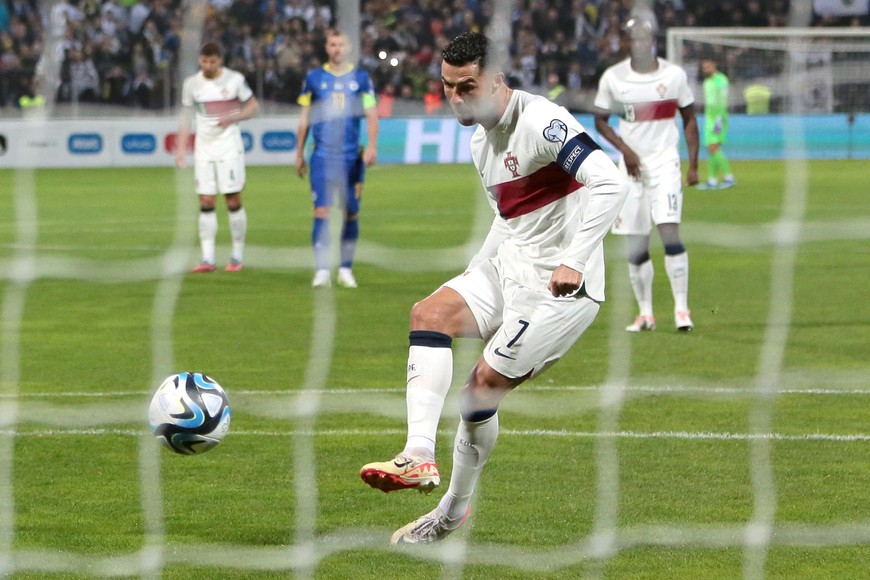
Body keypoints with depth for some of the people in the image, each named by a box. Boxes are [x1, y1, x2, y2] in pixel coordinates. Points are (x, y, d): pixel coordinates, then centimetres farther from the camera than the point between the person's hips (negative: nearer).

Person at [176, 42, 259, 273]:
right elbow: (186, 116, 11)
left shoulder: (234, 80, -3)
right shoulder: (191, 83, 5)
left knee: (233, 202, -4)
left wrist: (232, 117, -14)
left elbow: (253, 106, 4)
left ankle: (237, 255, 8)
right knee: (206, 203, -3)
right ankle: (207, 259, -4)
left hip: (229, 147, -2)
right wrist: (181, 148, 4)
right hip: (204, 148, 2)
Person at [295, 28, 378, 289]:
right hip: (322, 156, -1)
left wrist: (372, 145, -12)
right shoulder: (314, 78, 7)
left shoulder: (361, 78, 6)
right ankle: (322, 270, -9)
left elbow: (371, 115, 3)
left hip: (352, 157, 1)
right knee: (321, 211, -11)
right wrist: (299, 155, 12)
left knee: (352, 213, 3)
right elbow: (304, 118, 12)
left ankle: (346, 269, 15)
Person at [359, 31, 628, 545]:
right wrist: (474, 275, 19)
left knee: (484, 385, -9)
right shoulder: (482, 140, 12)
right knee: (430, 312, -13)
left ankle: (454, 511, 9)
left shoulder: (542, 122, -19)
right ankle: (420, 456, -23)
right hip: (507, 267, 9)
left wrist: (573, 262, -34)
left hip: (561, 286, -9)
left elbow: (611, 184, -29)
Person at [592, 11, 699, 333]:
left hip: (665, 160, -2)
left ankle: (681, 307, -11)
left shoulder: (674, 75, -1)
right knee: (636, 245, 3)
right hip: (631, 164, 2)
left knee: (670, 232, -16)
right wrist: (624, 149, -7)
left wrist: (693, 164, 3)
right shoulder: (613, 77, 0)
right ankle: (645, 312, 13)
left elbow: (689, 119, 8)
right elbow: (600, 119, 8)